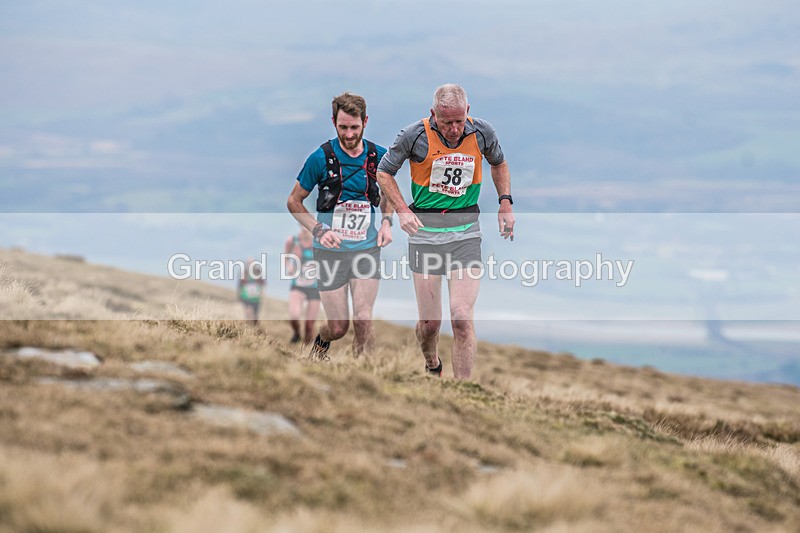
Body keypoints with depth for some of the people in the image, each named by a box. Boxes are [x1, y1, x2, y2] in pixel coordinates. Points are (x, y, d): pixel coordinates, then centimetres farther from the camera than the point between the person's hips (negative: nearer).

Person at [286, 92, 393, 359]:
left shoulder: (378, 155, -1)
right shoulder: (321, 158, -10)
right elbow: (294, 202, 0)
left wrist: (386, 222, 2)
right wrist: (318, 231, -14)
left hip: (367, 249, 2)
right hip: (331, 250, -2)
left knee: (363, 321, -11)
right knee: (338, 327, 3)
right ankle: (321, 341, 39)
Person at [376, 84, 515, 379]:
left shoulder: (482, 133, -3)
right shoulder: (415, 135, -10)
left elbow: (498, 163, 20)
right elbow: (384, 172, 5)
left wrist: (505, 204, 8)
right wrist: (403, 211, -7)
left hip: (466, 232, 1)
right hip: (425, 231, 0)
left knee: (462, 319, -12)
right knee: (429, 323, 4)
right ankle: (432, 366, 36)